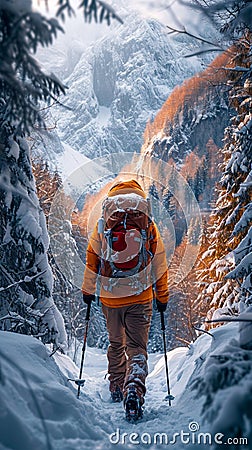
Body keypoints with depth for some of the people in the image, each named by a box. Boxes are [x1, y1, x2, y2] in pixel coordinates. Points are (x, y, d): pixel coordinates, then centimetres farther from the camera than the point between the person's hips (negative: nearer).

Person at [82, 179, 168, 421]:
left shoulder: (103, 224, 1)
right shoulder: (148, 226, 2)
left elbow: (92, 261, 3)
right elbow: (159, 266, 5)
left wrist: (88, 291, 14)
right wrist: (162, 297, 15)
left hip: (110, 296, 1)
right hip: (140, 297, -1)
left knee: (116, 343, 21)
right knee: (137, 347, 3)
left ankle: (116, 388, 32)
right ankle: (134, 388, -19)